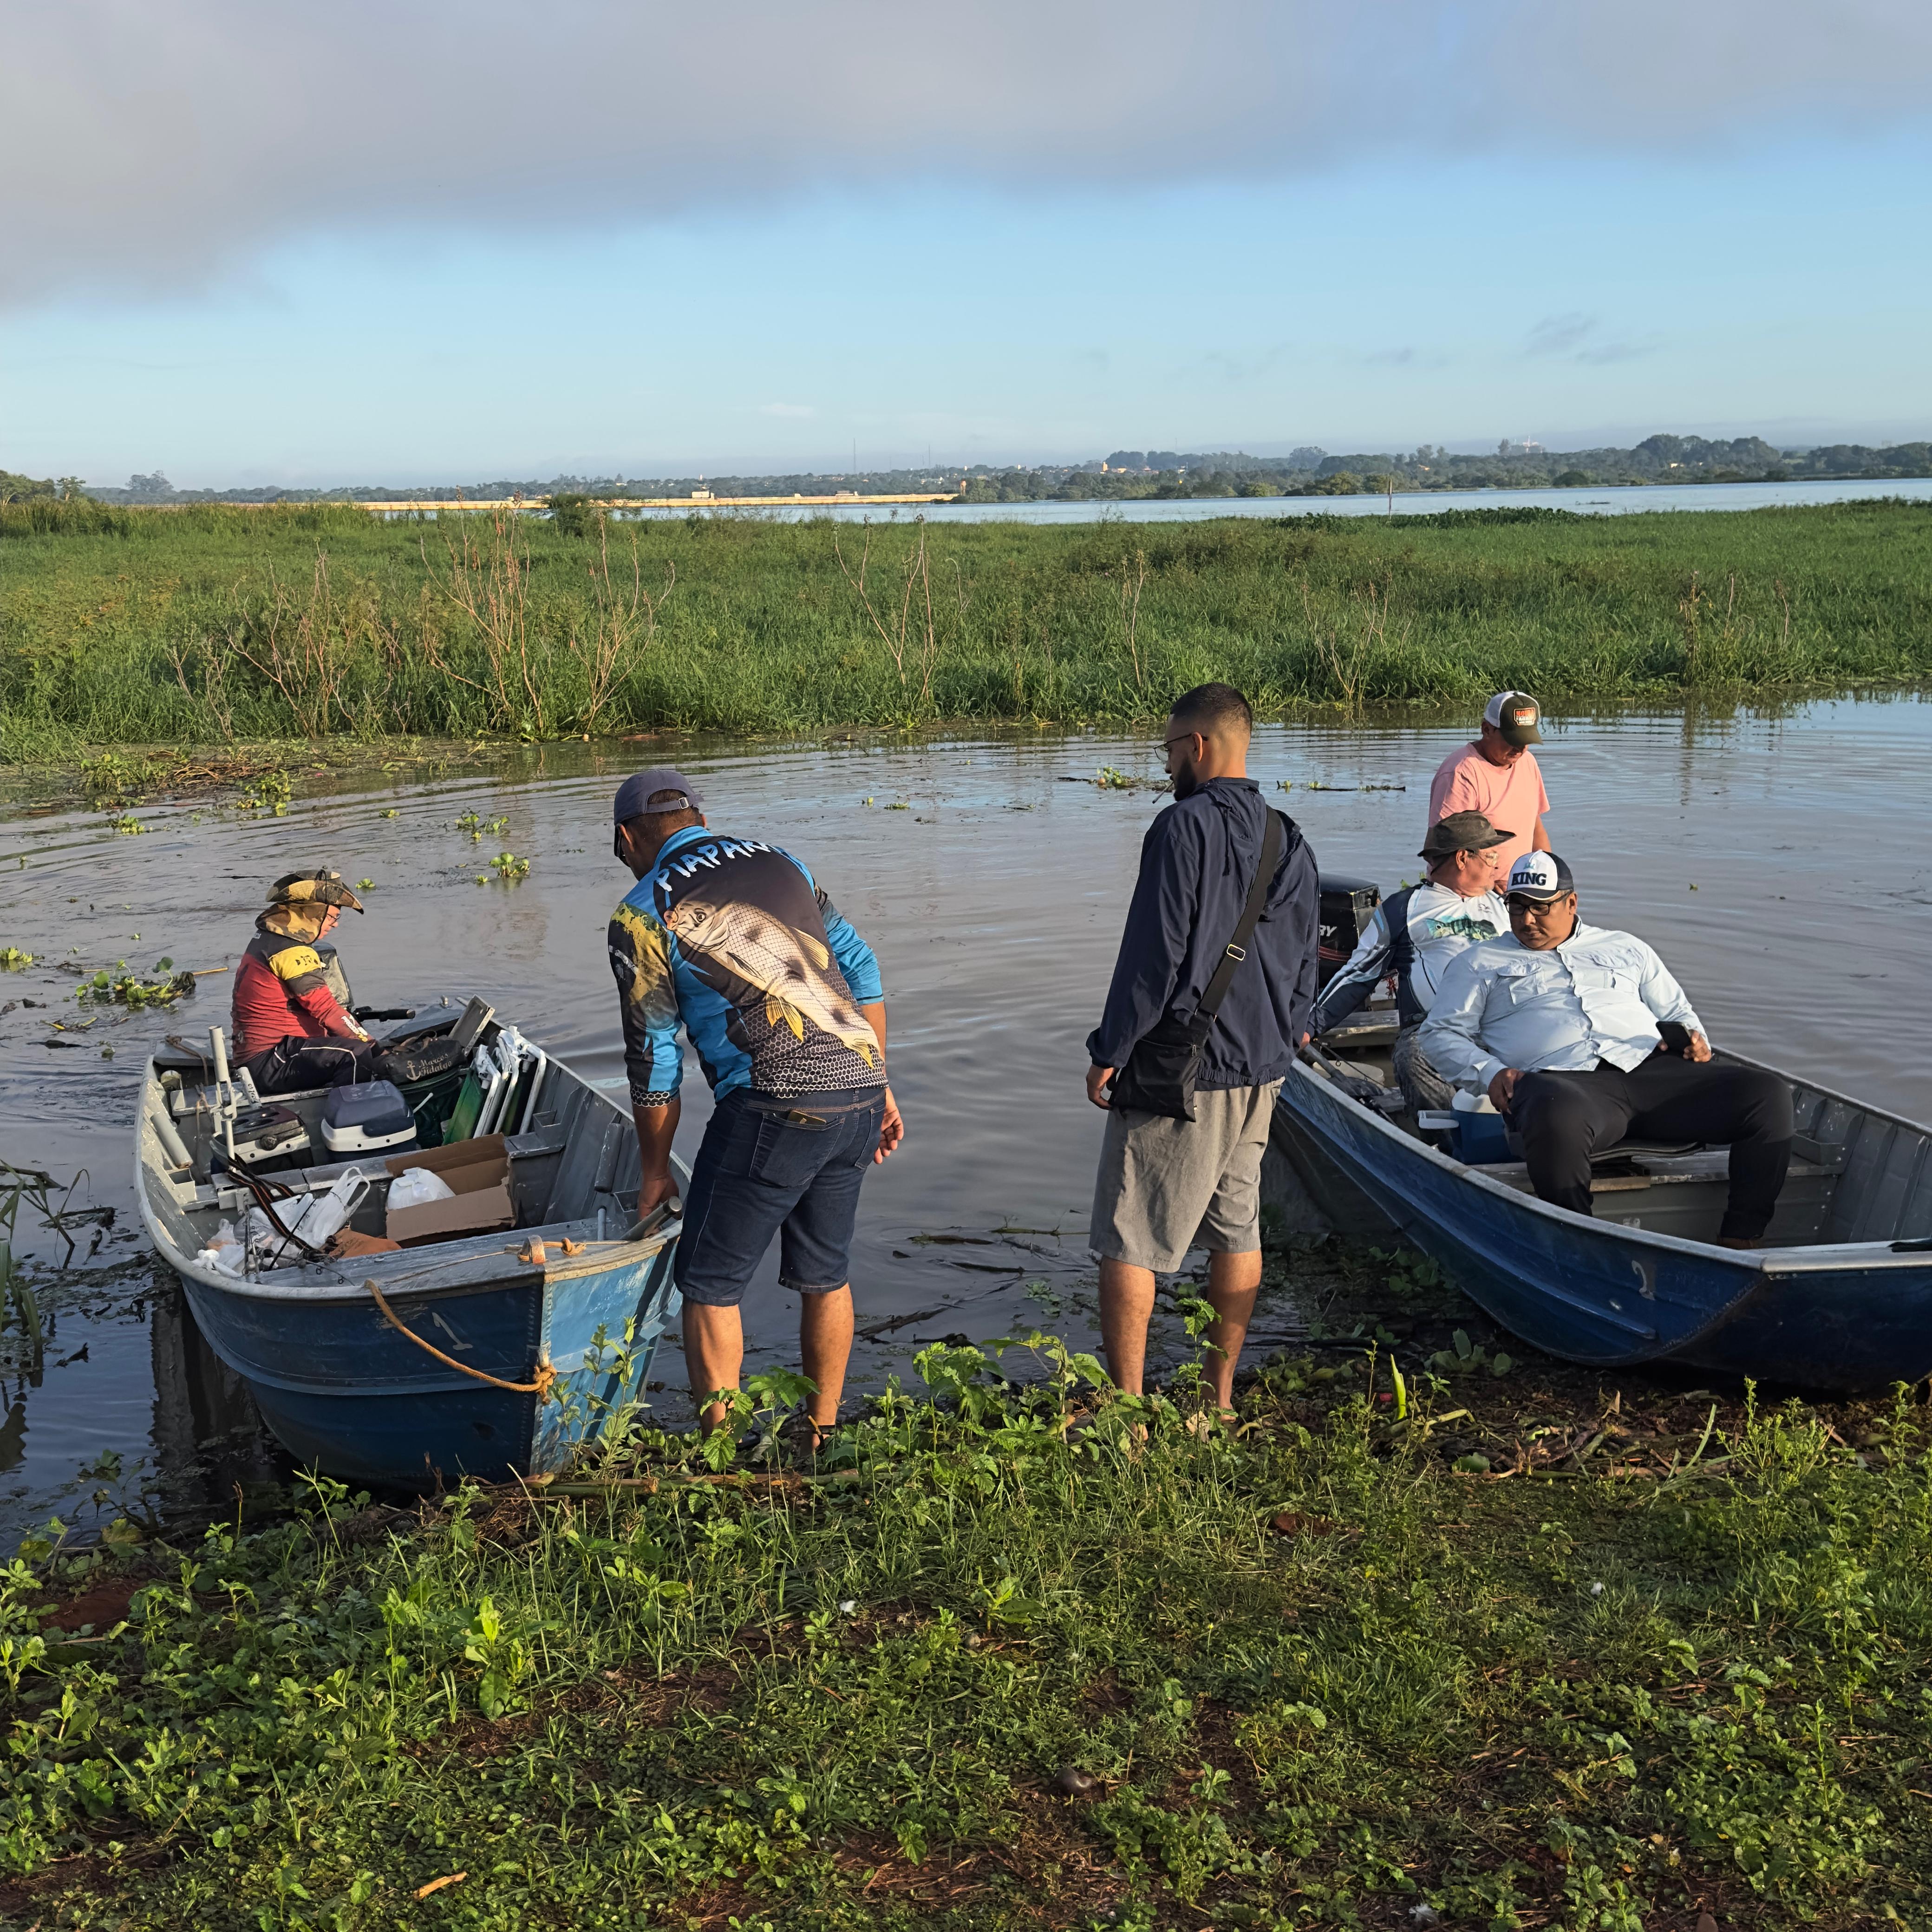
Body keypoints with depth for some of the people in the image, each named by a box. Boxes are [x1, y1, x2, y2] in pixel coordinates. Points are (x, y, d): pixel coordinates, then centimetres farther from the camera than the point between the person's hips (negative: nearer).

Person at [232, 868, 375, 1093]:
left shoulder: (266, 939, 19)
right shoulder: (291, 951, -14)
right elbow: (326, 1008, -18)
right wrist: (371, 1045, -13)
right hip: (270, 1060, -11)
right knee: (357, 1055, -27)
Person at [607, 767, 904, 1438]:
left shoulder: (643, 914, 1)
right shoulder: (777, 860, 17)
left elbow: (653, 1056, 2)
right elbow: (860, 969, 15)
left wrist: (654, 1167, 13)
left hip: (774, 1109, -6)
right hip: (860, 1088, 6)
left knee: (709, 1284, 8)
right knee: (825, 1275, 19)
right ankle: (822, 1438, 28)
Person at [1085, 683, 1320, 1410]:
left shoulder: (1184, 826, -15)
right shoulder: (1289, 841, 9)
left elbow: (1154, 950, -18)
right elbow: (1303, 959, 15)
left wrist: (1110, 1052, -11)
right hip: (1260, 1068, 8)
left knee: (1129, 1239, 0)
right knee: (1236, 1228, 15)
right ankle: (1218, 1398, 22)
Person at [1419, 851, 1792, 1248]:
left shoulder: (1626, 948, 31)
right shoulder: (1481, 963, 23)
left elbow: (1678, 1013, 34)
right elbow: (1441, 1034, 15)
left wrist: (1693, 1040, 9)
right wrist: (1489, 1074, -4)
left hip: (1651, 1067, 4)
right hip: (1562, 1080, -4)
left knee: (1767, 1093, -18)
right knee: (1559, 1116, -44)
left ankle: (1740, 1245, -18)